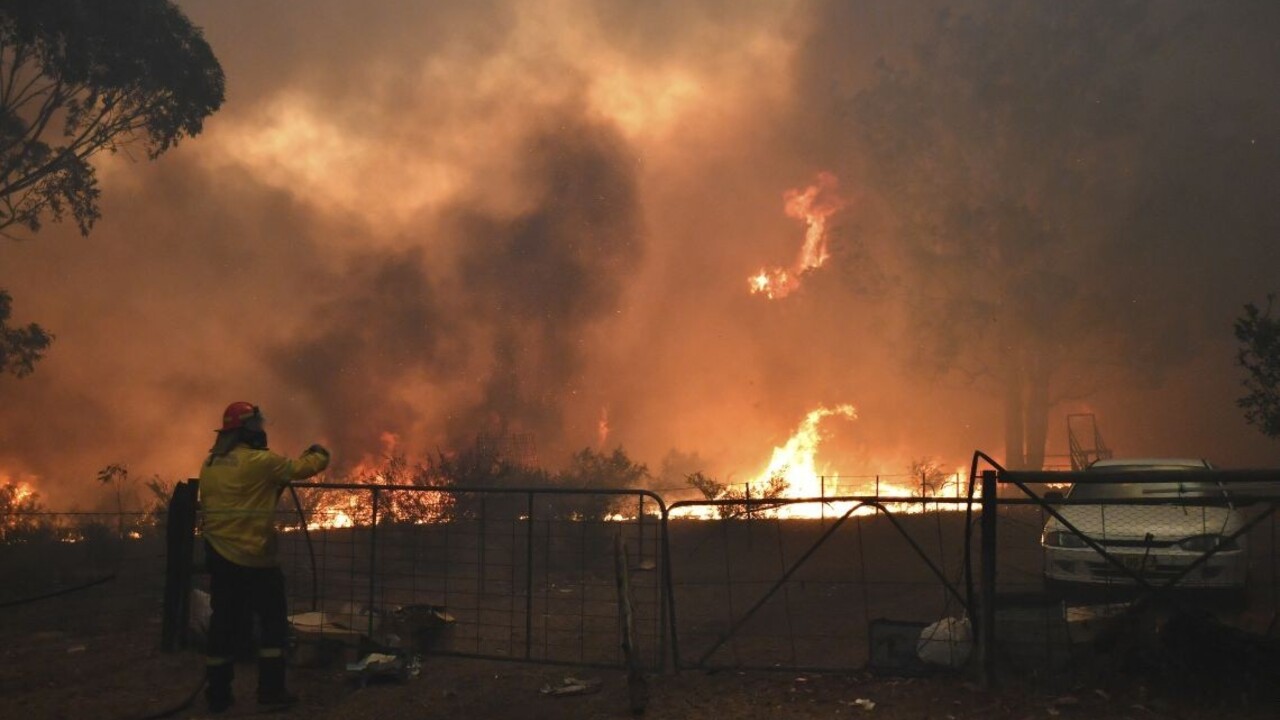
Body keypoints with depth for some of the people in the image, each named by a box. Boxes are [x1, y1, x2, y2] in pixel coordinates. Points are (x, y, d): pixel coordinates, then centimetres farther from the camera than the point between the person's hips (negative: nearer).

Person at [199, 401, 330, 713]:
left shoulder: (210, 464, 7)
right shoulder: (259, 461, -14)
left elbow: (206, 503, 14)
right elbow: (300, 468, -5)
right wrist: (320, 455, 16)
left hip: (218, 555, 6)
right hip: (253, 558, -6)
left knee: (224, 622, 11)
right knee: (274, 621, 7)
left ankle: (217, 695, 14)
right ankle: (271, 690, 7)